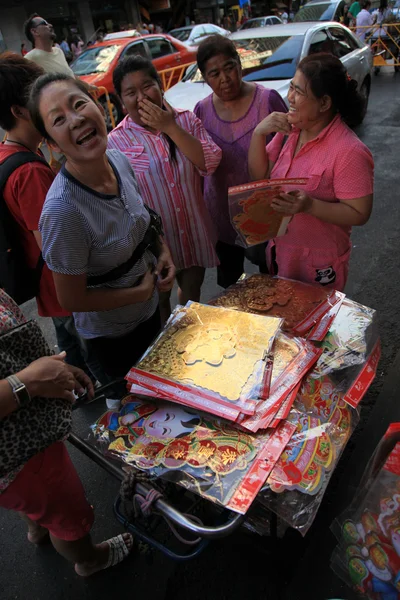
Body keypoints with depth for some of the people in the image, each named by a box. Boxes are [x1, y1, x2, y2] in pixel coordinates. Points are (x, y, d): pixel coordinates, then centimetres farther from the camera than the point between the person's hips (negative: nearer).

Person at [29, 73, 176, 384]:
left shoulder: (119, 160, -14)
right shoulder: (62, 210, -34)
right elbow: (71, 300, -23)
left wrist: (163, 249, -11)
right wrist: (144, 291, -18)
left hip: (151, 310, 6)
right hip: (112, 336, -6)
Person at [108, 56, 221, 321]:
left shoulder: (186, 120, -3)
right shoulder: (116, 141, -10)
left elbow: (210, 162, -17)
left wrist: (170, 127, -21)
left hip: (194, 232, 3)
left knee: (192, 289, 24)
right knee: (160, 299, 18)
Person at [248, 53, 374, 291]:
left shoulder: (349, 151, -24)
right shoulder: (289, 129, -3)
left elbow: (359, 214, -22)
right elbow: (259, 175, 0)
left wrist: (309, 205, -34)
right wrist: (258, 133, -14)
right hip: (280, 251, 7)